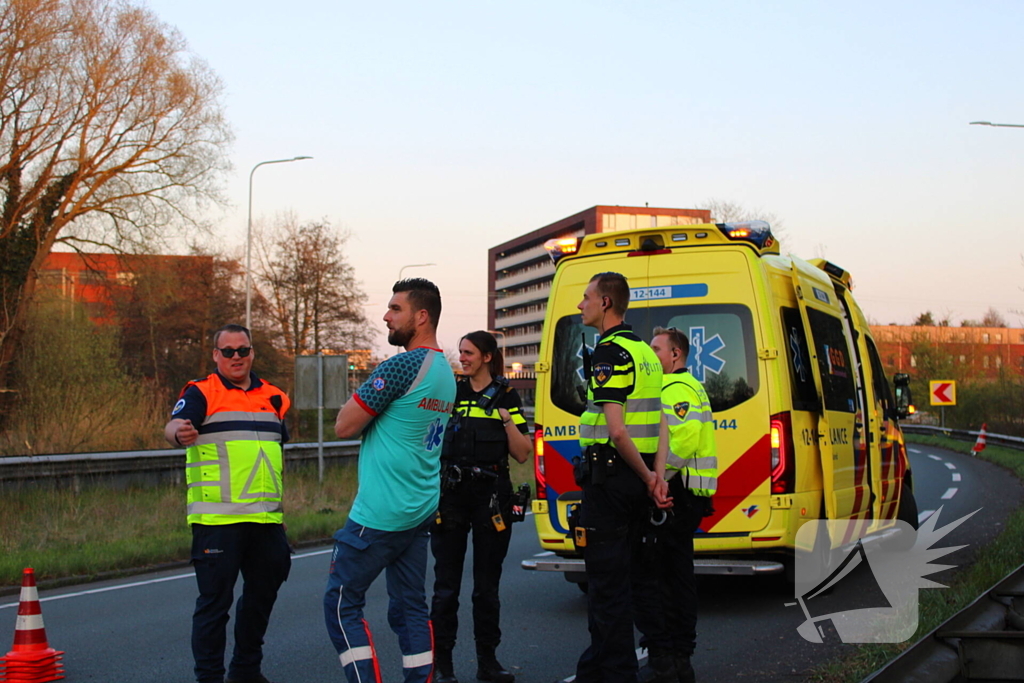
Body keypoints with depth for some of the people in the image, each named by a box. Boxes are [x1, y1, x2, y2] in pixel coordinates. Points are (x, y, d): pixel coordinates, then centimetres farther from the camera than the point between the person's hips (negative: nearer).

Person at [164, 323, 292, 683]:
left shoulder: (273, 397, 16)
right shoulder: (201, 393, -1)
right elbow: (173, 426, -20)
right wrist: (179, 433, -44)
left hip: (266, 519, 6)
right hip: (217, 519, -6)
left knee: (262, 595, 14)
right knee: (215, 600, -4)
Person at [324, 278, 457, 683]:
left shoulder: (401, 367, -16)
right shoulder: (445, 373, 12)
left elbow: (344, 426, -12)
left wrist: (359, 395, 5)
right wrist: (371, 400, 7)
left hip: (379, 513, -9)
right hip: (420, 512, 9)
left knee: (341, 603, 0)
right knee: (410, 607, 11)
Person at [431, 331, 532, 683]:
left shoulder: (506, 396, 4)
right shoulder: (450, 392, 7)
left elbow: (522, 454, 0)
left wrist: (507, 420, -13)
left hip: (491, 495, 0)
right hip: (451, 494, 1)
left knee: (487, 584, 8)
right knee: (446, 584, 0)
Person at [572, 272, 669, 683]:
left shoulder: (609, 352, -15)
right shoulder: (644, 352, 15)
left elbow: (617, 431, -22)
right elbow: (661, 425, 13)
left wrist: (647, 477, -10)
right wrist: (656, 475, 3)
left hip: (608, 476, -10)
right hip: (636, 478, 10)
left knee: (606, 579, -4)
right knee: (619, 576, 16)